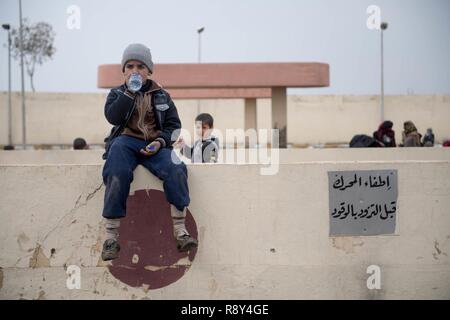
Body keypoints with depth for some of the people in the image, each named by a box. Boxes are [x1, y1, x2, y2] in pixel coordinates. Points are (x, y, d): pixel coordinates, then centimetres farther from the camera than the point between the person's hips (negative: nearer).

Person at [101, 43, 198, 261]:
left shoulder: (161, 96, 18)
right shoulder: (117, 93, 16)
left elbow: (174, 124, 13)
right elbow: (112, 117, -4)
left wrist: (161, 141, -7)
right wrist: (129, 92, -9)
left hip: (154, 145, 1)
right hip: (125, 141, -1)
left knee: (176, 169, -30)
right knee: (117, 174, -35)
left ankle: (180, 231, -27)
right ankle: (111, 236, -32)